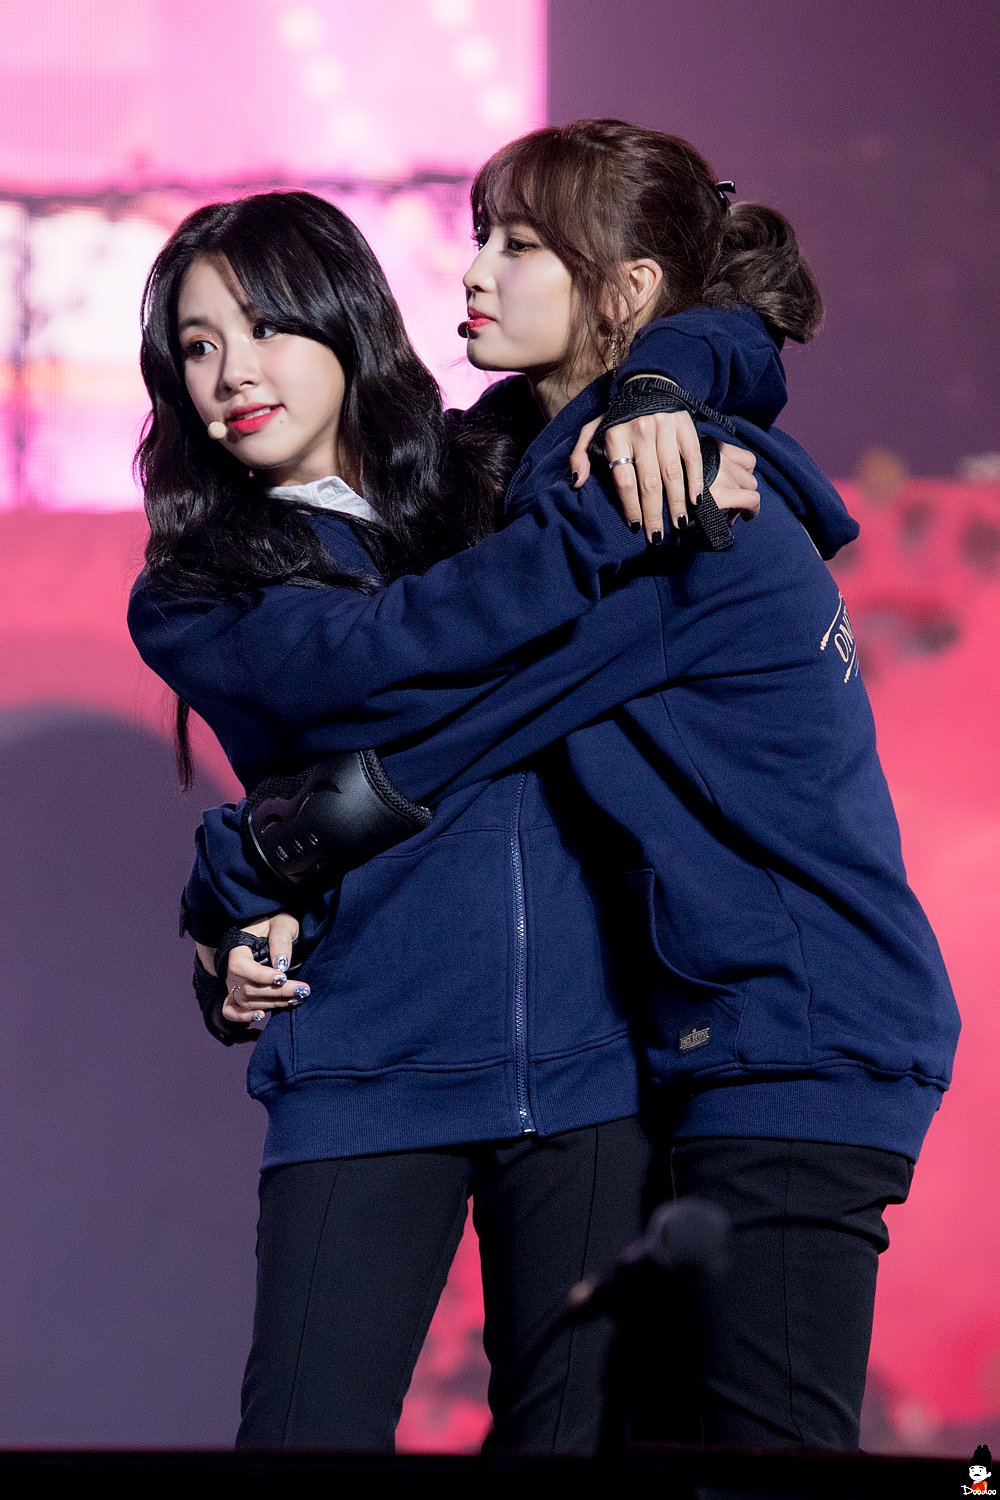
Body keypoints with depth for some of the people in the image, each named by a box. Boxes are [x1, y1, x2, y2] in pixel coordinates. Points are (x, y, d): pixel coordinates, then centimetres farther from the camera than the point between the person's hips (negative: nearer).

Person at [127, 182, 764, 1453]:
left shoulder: (493, 481, 14)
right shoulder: (193, 605, 7)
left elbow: (730, 327, 20)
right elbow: (382, 649, -13)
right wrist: (616, 523, -12)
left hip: (587, 1057, 2)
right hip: (368, 1081, -2)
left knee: (581, 1423, 1)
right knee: (310, 1427, -10)